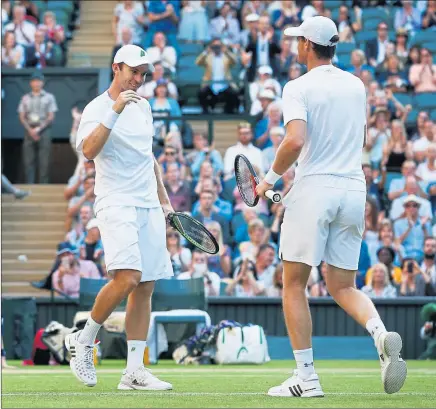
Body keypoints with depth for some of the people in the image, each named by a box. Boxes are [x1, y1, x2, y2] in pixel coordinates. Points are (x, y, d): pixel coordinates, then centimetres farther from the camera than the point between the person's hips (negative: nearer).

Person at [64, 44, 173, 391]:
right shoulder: (97, 109, -5)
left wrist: (163, 197, 26)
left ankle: (135, 370, 2)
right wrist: (115, 111, -29)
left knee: (145, 287, 1)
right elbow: (88, 150, -24)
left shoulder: (143, 107, 16)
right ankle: (84, 340, -2)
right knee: (127, 278, -22)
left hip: (149, 207, 7)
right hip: (116, 203, -7)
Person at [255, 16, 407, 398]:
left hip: (314, 187, -5)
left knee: (294, 283, 5)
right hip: (353, 189, 6)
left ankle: (306, 376, 1)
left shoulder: (299, 88, -7)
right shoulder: (356, 86, 11)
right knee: (343, 286, 12)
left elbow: (295, 141, -20)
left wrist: (271, 177, -7)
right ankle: (380, 332, -19)